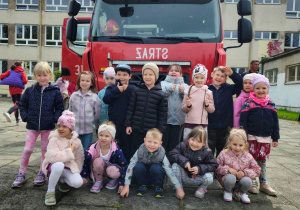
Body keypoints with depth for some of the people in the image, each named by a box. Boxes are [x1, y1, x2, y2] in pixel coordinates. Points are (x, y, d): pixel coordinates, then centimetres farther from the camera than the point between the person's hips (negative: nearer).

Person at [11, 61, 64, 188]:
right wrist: (25, 117, -1)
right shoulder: (30, 91, -1)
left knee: (45, 150, 10)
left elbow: (59, 108, 1)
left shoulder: (55, 91, -5)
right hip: (32, 125, 1)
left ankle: (42, 173, 25)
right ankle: (21, 174, 17)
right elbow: (22, 105, 10)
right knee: (27, 149, 1)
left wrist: (55, 119, -11)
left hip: (48, 126, -1)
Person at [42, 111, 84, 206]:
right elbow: (52, 157, -32)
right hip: (54, 166, -4)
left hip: (69, 167, 4)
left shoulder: (77, 141, -2)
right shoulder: (54, 139, -15)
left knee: (78, 182, -24)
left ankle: (62, 180, 14)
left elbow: (79, 159, 9)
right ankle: (50, 191, -16)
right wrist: (70, 151, -26)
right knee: (59, 165, -40)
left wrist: (76, 172, 4)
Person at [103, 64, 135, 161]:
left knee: (127, 148, 7)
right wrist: (117, 90, -18)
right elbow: (106, 100, -11)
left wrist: (127, 89, -16)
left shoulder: (132, 88, 4)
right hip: (114, 123, 1)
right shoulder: (112, 88, 6)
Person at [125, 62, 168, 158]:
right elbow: (130, 109, 6)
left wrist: (160, 131, -3)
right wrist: (128, 125, 3)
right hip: (136, 130, 2)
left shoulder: (161, 95, -2)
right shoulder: (137, 91, 3)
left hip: (152, 131, -2)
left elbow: (163, 115, -1)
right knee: (134, 153, 10)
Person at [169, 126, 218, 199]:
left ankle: (203, 187, 10)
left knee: (209, 178, -30)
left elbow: (213, 165, -13)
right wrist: (183, 161, -36)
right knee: (175, 165, -26)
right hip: (184, 177, 1)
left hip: (197, 179, -1)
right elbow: (172, 155, -20)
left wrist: (200, 168, -28)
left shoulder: (206, 152, -14)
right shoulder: (182, 146, -14)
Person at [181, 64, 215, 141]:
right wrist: (188, 105, -14)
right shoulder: (188, 91, 4)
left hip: (202, 124, 0)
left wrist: (207, 105, -12)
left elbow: (212, 110, 7)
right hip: (189, 123, 0)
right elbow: (183, 109, 6)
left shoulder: (208, 92, 3)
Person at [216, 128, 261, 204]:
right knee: (231, 178, -36)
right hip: (227, 179, -2)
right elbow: (216, 167, -8)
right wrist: (227, 169, -23)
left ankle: (241, 193, 6)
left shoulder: (248, 157, -7)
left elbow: (257, 170, 0)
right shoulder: (224, 154, -12)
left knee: (247, 181, -31)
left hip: (241, 179, 2)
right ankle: (227, 191, 0)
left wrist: (245, 172, -16)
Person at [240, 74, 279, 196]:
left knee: (262, 161, 13)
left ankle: (263, 184, 24)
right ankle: (252, 183, 18)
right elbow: (243, 121, -8)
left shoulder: (271, 105, 7)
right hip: (251, 138, -3)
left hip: (265, 139, 3)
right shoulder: (249, 103, -5)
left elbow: (275, 123, 11)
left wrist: (275, 138, 9)